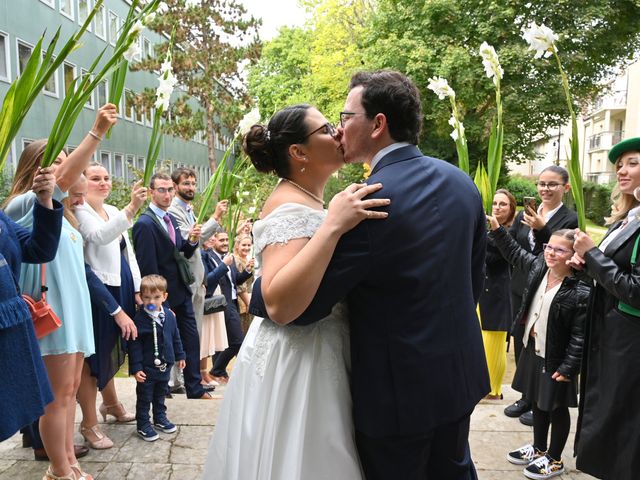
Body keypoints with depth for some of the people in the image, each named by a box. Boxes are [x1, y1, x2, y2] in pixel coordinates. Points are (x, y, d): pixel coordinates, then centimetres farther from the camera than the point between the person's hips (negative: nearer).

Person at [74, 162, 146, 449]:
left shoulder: (113, 212, 14)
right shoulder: (80, 211, -11)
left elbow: (128, 251, 16)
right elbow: (99, 236, -31)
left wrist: (137, 289, 11)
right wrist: (132, 208, -42)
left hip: (120, 290, 8)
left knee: (111, 351, 22)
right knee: (93, 355, 0)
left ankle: (111, 404, 40)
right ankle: (89, 423, 13)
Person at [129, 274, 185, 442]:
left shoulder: (169, 315, -2)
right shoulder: (139, 319, -18)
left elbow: (175, 337, 10)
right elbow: (134, 345, -17)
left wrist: (179, 356, 15)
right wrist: (136, 368, -19)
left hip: (165, 364, 5)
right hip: (147, 367, -5)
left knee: (160, 394, 22)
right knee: (144, 397, 8)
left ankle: (160, 418, 39)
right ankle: (143, 425, 22)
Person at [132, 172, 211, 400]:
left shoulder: (171, 219, 9)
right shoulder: (145, 224, -18)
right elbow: (147, 268, -19)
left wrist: (192, 241, -7)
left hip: (182, 291, 8)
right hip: (165, 295, -8)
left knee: (191, 339, 12)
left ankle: (194, 388, 23)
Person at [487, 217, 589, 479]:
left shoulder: (580, 292, -24)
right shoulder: (538, 266, -5)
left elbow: (579, 336, -21)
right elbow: (514, 252, 13)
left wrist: (568, 367, -19)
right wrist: (497, 229, 7)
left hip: (556, 359, -7)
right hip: (533, 350, 7)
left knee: (557, 408, 12)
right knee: (537, 401, 22)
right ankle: (539, 448, 42)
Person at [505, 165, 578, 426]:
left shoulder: (570, 219, -8)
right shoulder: (524, 215, 7)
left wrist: (541, 229, -28)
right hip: (521, 290, 5)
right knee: (521, 345, 13)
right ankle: (528, 397, 31)